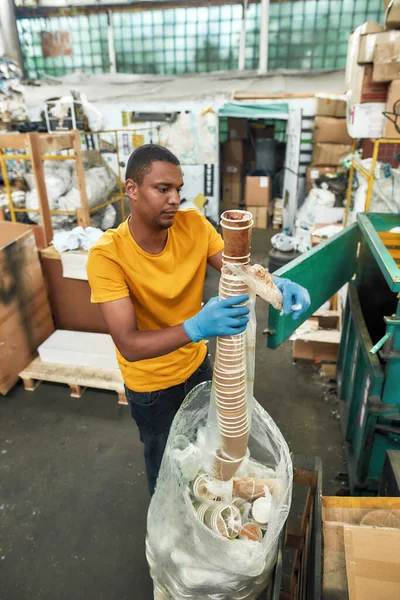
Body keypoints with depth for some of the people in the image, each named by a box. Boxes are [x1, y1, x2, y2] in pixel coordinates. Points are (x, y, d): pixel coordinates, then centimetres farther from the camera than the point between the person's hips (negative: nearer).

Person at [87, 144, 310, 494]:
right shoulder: (107, 255, -30)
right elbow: (129, 345, -36)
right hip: (151, 384, -4)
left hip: (197, 364, 5)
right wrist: (197, 327, -51)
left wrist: (276, 284, -40)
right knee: (163, 459, 23)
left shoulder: (193, 224, -16)